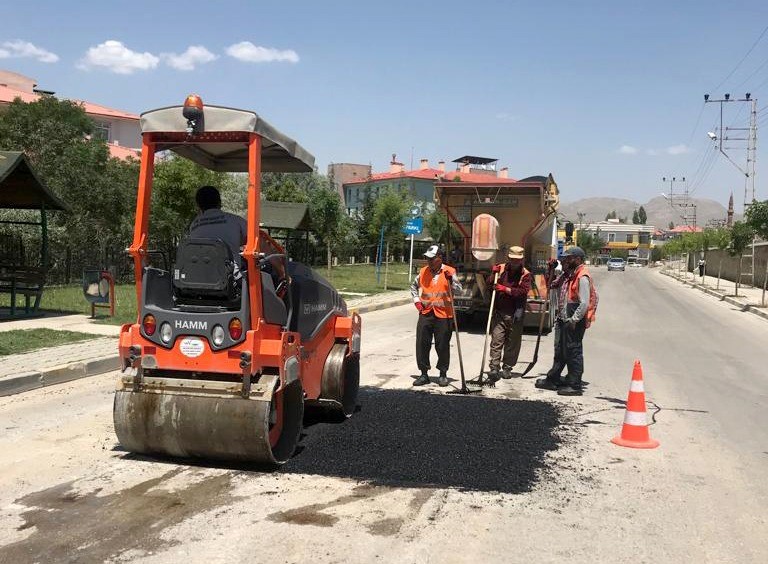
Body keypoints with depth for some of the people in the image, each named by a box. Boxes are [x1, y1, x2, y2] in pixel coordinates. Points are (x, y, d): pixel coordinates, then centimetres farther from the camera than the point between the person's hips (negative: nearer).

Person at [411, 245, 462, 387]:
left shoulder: (449, 271, -2)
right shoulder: (423, 272, 9)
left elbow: (459, 289, -8)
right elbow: (414, 286, 25)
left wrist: (451, 280, -25)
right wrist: (416, 300, 12)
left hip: (444, 315, -4)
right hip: (425, 313, 4)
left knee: (442, 346, 3)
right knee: (422, 344, 3)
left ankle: (443, 374, 17)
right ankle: (424, 374, 13)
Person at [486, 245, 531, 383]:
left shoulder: (525, 274, 1)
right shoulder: (501, 269, 9)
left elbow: (523, 291, -13)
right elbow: (489, 284, 13)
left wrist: (505, 289, -18)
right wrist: (493, 274, -4)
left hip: (515, 315, -1)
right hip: (499, 312, 1)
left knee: (513, 343, 7)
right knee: (496, 341, -5)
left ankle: (507, 367, 19)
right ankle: (494, 368, -7)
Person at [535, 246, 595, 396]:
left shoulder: (582, 277, -16)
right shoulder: (566, 274, 13)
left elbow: (584, 303, -21)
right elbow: (550, 285, 27)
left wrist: (574, 320, -21)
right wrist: (551, 270, 14)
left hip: (574, 322, -10)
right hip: (562, 319, 10)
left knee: (574, 352, -3)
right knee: (560, 351, 18)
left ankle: (575, 386, 4)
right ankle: (553, 379, 29)